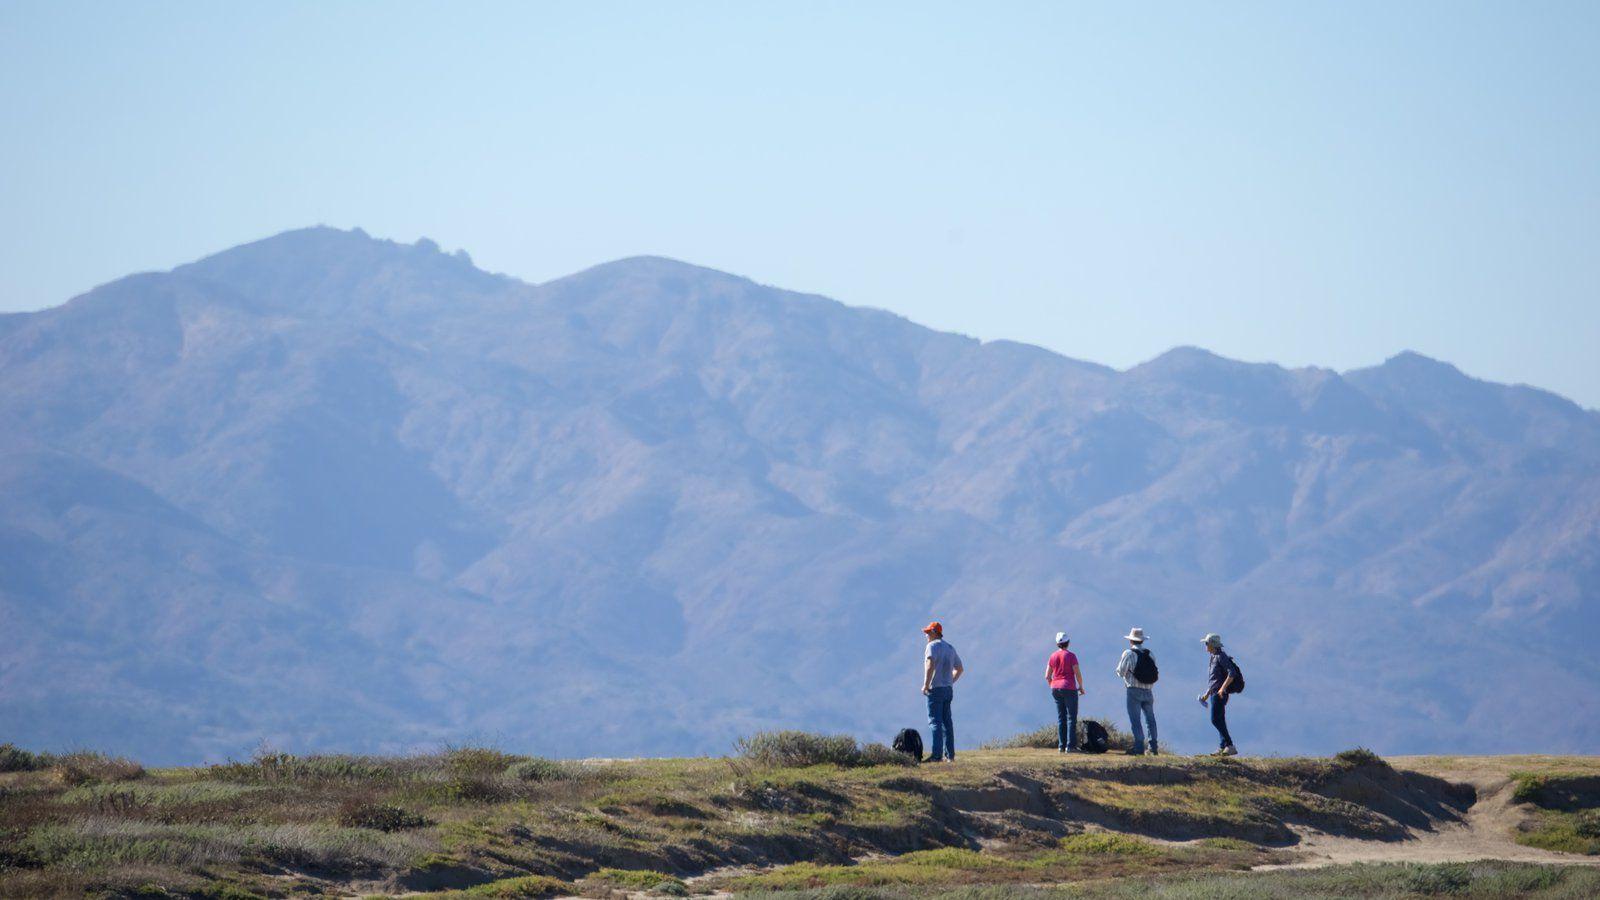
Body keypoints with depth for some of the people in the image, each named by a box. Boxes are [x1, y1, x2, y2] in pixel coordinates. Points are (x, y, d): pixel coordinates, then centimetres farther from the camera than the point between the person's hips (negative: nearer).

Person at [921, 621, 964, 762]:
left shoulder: (933, 646, -9)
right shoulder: (950, 648, 17)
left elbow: (930, 665, -25)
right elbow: (959, 669, 25)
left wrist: (926, 685, -20)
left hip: (935, 689, -8)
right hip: (948, 689, 8)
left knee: (935, 722, -9)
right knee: (947, 722, 13)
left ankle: (936, 754, -15)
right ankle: (950, 754, 14)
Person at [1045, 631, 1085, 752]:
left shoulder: (1053, 656, 5)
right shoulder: (1071, 656, -10)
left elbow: (1047, 676, 6)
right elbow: (1077, 673, -12)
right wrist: (1081, 687, 2)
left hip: (1056, 688, 5)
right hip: (1069, 688, -5)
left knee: (1060, 718, 9)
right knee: (1071, 717, -2)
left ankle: (1061, 746, 7)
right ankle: (1070, 746, -8)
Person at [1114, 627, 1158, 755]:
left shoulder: (1129, 653, -8)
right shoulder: (1150, 654, 7)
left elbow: (1120, 672, -7)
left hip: (1134, 691, -5)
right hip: (1148, 691, 5)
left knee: (1135, 720, -3)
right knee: (1150, 719, 13)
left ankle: (1139, 747, -9)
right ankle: (1153, 748, 13)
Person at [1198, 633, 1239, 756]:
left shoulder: (1221, 657, -12)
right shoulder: (1214, 657, 18)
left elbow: (1231, 674, -22)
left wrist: (1223, 688, -27)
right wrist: (1207, 693, 27)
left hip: (1219, 694, -10)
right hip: (1214, 694, 10)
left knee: (1216, 720, -15)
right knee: (1219, 721, 9)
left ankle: (1230, 746, -18)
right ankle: (1224, 748, 10)